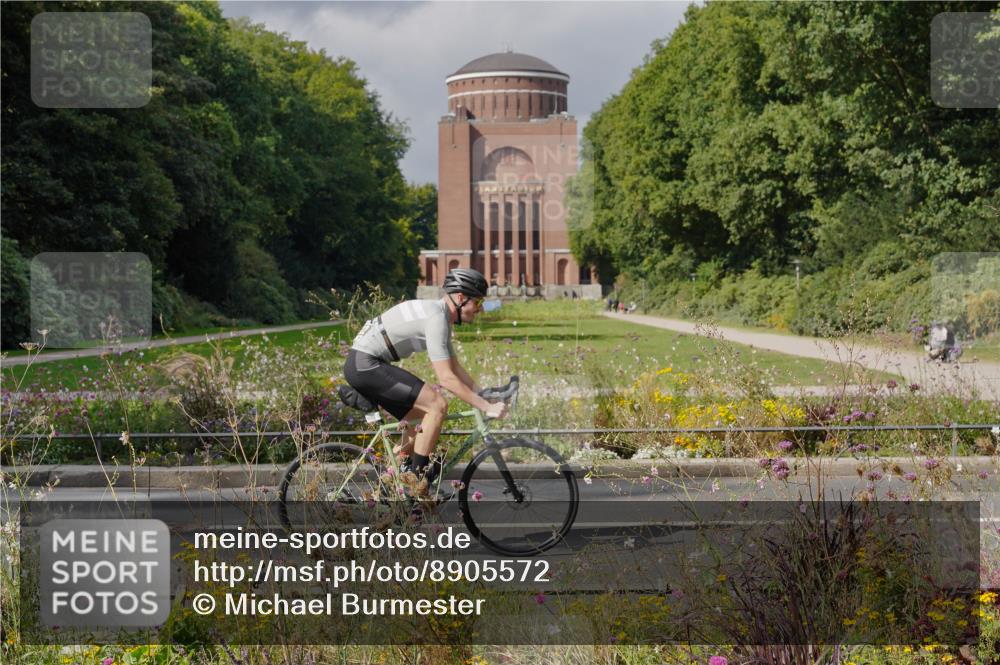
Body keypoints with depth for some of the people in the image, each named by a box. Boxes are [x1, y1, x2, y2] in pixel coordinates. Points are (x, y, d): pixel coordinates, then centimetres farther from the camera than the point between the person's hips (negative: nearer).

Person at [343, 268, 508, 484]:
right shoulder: (436, 318, -18)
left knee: (423, 417, 16)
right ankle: (417, 482, -9)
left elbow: (455, 367, 21)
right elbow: (446, 378, -22)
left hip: (360, 365, 11)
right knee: (437, 405, -14)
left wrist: (483, 396, 13)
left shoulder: (440, 314, 14)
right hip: (366, 364, -11)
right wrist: (486, 407, -19)